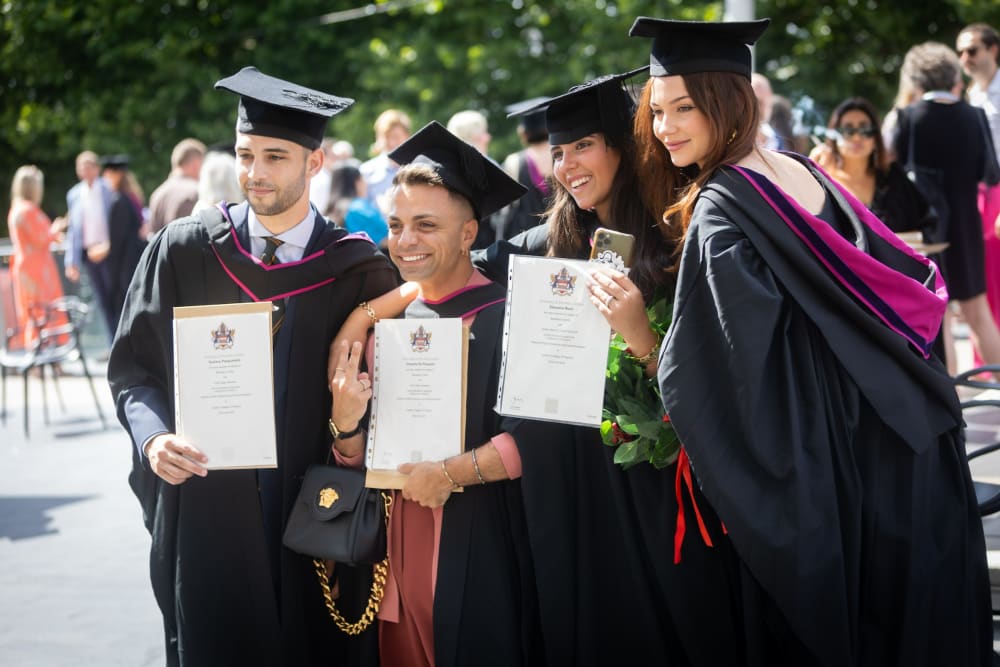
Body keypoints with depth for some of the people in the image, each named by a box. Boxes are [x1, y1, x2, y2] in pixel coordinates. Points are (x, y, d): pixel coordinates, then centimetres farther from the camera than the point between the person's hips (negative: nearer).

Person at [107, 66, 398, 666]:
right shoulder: (183, 252, 1)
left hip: (313, 509, 0)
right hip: (206, 501, 0)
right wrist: (153, 437, -12)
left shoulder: (358, 272, 0)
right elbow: (134, 368, 5)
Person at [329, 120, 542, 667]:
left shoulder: (505, 319, -9)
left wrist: (452, 473, -18)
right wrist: (345, 423, -10)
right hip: (401, 554, 5)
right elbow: (358, 459, 10)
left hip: (480, 555, -5)